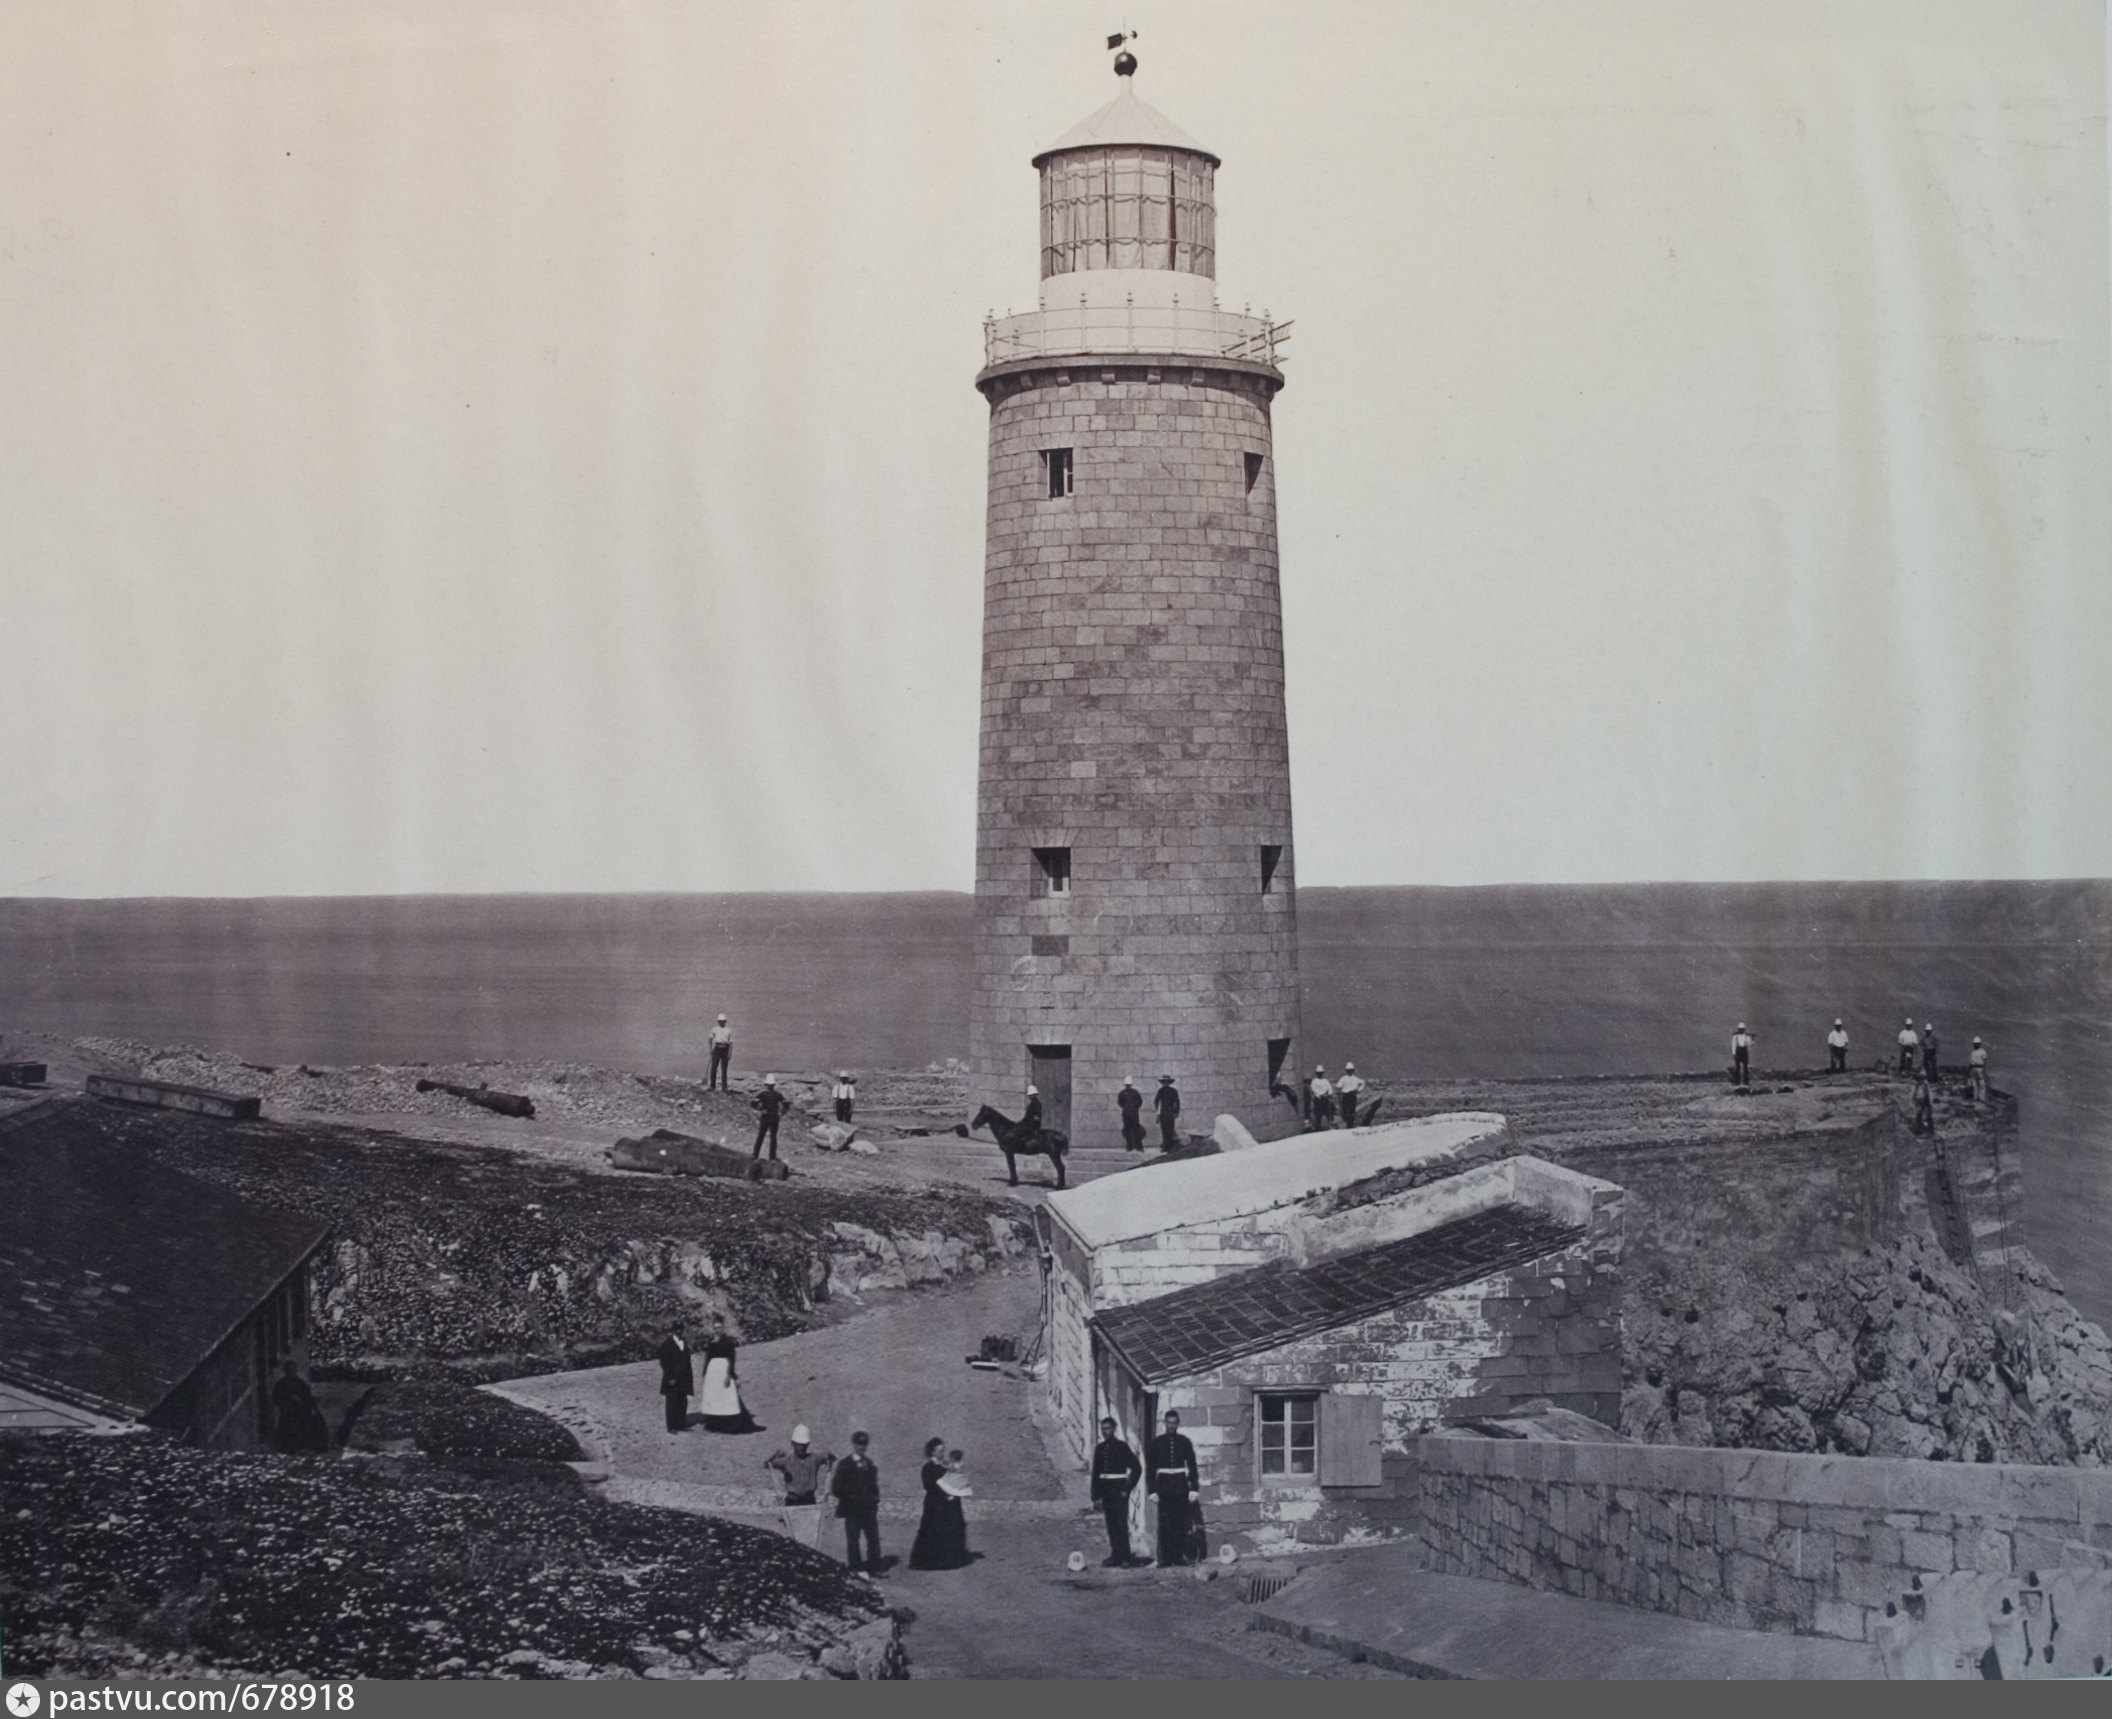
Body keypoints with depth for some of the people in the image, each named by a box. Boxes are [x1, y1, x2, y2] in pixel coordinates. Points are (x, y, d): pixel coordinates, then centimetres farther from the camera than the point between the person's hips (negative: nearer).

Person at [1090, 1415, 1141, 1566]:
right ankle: (1123, 1555, 13)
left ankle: (1118, 1556, -9)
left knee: (1120, 1524, -8)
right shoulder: (1099, 1448, 10)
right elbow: (1095, 1473, 13)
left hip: (1119, 1490, -6)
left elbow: (1137, 1468, -5)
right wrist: (1096, 1496, 8)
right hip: (1105, 1490, 6)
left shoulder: (1122, 1447, -5)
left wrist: (1128, 1488, -8)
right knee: (1111, 1525, 7)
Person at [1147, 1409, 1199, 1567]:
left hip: (1181, 1486, 1)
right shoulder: (1157, 1442, 4)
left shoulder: (1184, 1442, 7)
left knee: (1181, 1522, 0)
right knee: (1165, 1523, -4)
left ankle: (1181, 1555, 4)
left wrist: (1194, 1488, 0)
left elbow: (1192, 1465, 7)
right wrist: (1152, 1490, -3)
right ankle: (1166, 1557, -3)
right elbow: (1151, 1468, 4)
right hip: (1163, 1486, -1)